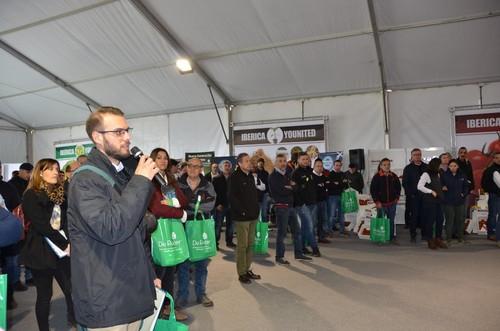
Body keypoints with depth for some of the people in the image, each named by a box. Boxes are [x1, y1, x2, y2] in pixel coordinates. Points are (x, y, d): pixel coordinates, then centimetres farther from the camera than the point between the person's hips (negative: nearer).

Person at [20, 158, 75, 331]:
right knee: (44, 295, 5)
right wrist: (64, 243, -15)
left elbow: (67, 221, 9)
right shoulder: (31, 196, -6)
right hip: (41, 252, -4)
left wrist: (68, 243, -8)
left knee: (72, 290, 0)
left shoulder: (62, 194, 11)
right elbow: (41, 225, -14)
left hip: (62, 251, 4)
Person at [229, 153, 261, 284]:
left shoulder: (250, 176, 15)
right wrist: (242, 211, -17)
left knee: (250, 244, 13)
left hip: (253, 216, 8)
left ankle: (247, 269, 24)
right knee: (242, 245, -2)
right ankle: (241, 273, 8)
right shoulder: (234, 177, -9)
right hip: (241, 217, -8)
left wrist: (256, 209, 12)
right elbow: (232, 197, -16)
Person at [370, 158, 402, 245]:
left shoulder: (394, 176, 3)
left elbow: (398, 187, 15)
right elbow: (372, 190, -8)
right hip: (381, 203, -3)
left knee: (391, 221, 12)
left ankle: (392, 237, 23)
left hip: (392, 203, 3)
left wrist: (397, 198, 8)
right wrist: (377, 201, -10)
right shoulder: (377, 177, -8)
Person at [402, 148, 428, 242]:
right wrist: (410, 194, -9)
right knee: (413, 216, -1)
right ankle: (413, 235, 7)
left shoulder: (426, 167, 11)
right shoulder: (408, 168, 3)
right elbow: (405, 183, 0)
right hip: (413, 197, -2)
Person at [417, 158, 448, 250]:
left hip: (438, 201, 8)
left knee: (440, 219, 7)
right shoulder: (426, 174, -10)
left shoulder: (437, 174, 14)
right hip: (429, 201, -7)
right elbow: (419, 186, -18)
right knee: (430, 220, -1)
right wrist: (431, 192, -16)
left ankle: (438, 239, 19)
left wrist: (442, 188, 7)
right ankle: (430, 241, 10)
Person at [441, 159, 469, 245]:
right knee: (449, 219, -3)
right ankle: (448, 238, 6)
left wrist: (464, 194, 0)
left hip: (460, 201, 4)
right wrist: (443, 188, -20)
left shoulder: (462, 175, 4)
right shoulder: (444, 175, -5)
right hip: (448, 201, -3)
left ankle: (460, 236, 26)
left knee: (460, 219, 11)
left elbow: (466, 186, 13)